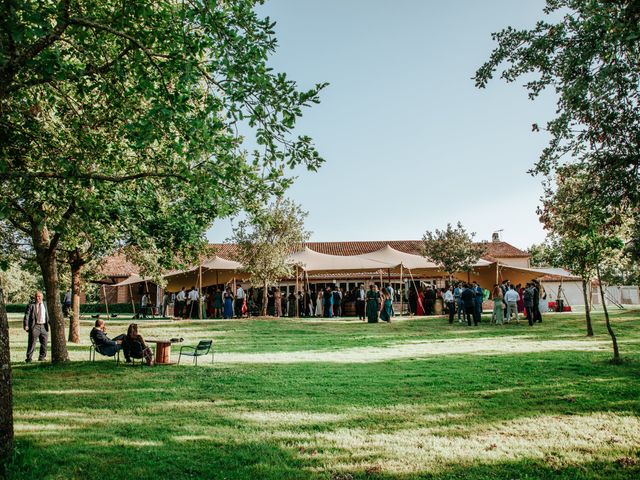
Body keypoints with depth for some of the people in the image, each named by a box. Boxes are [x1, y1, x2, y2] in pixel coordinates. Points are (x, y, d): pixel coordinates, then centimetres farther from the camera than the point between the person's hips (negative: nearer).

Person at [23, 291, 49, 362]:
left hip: (43, 326, 5)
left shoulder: (44, 304, 13)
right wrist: (26, 325, -18)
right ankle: (29, 358, 7)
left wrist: (48, 323, 17)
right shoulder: (31, 305, -4)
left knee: (44, 342, 8)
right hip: (34, 327, -5)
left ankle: (42, 358, 20)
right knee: (32, 343, -3)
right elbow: (27, 316, -9)